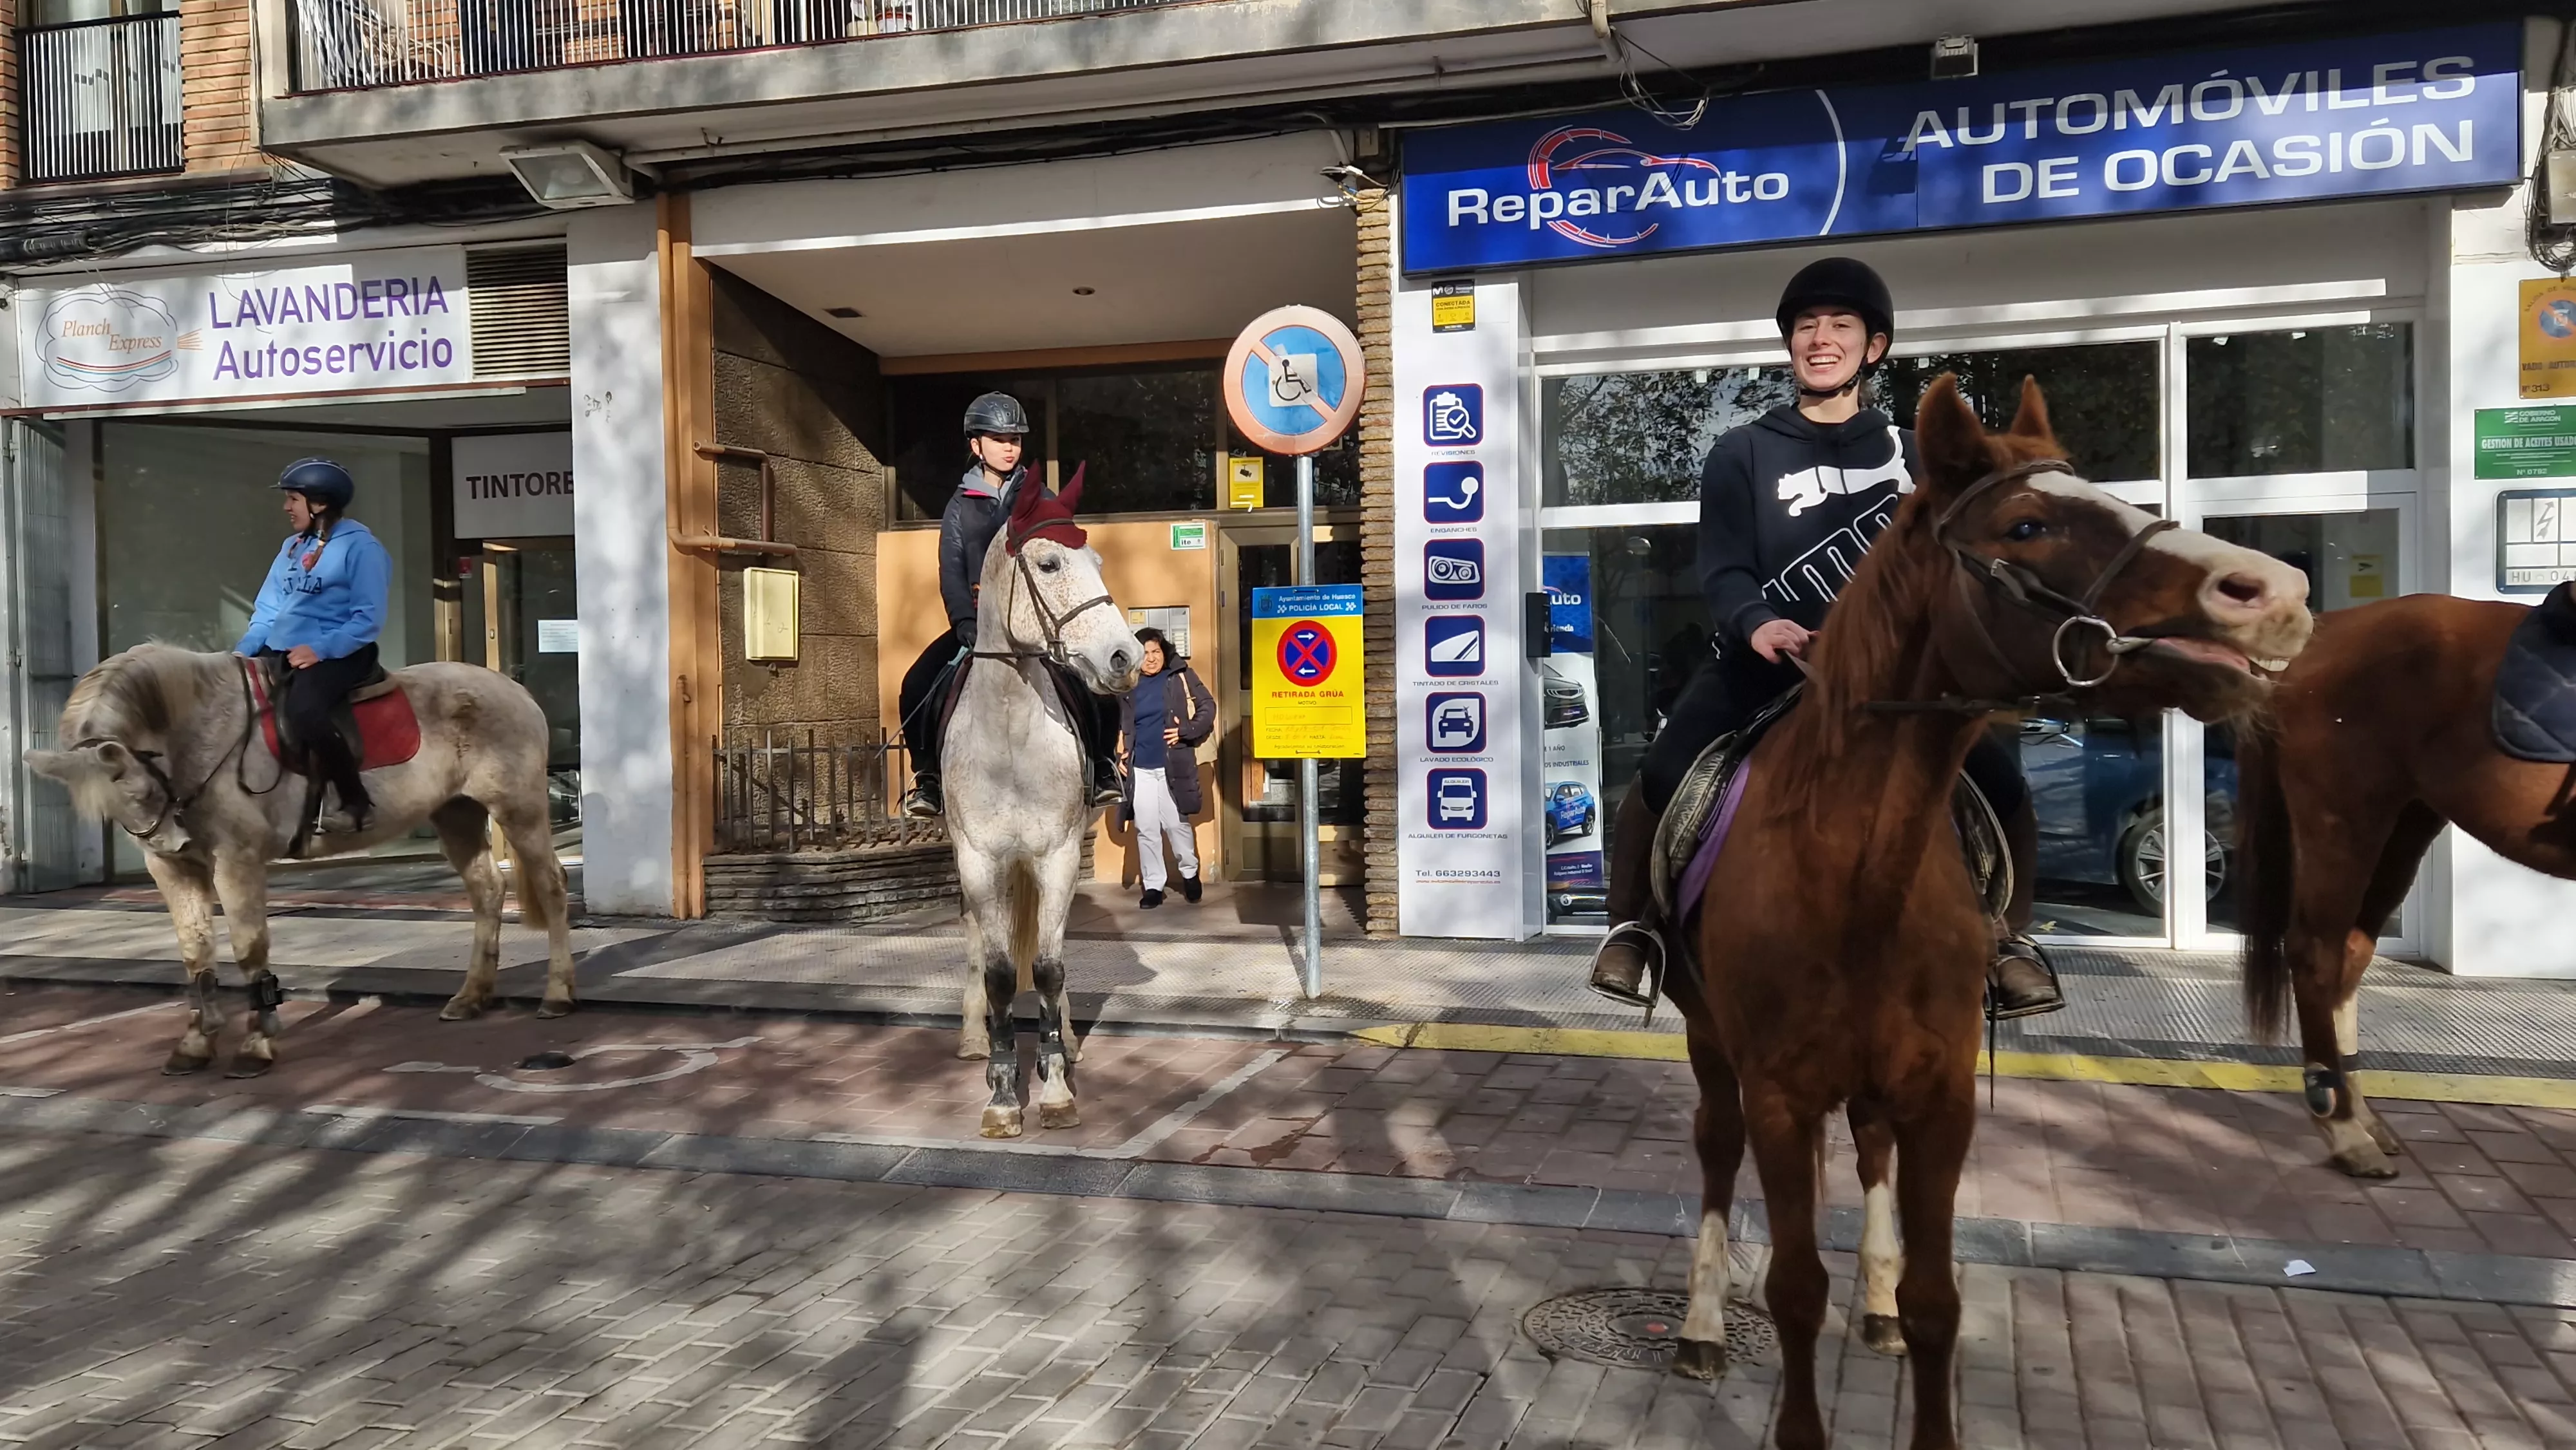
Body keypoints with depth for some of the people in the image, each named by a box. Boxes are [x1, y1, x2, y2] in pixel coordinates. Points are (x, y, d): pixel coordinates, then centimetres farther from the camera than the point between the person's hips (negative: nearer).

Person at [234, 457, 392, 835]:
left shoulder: (359, 546, -6)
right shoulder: (292, 546, 17)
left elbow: (369, 618, -13)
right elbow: (269, 607, 19)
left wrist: (321, 649, -22)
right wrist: (245, 648, 3)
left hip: (337, 653, -8)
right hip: (280, 649, 8)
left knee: (302, 709, -34)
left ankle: (355, 801, -23)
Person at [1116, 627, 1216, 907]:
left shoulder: (1181, 676, -2)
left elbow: (1208, 707, 0)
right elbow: (1115, 721, 15)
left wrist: (1187, 731, -13)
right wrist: (1118, 749, 1)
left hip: (1174, 766, -2)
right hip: (1139, 768, 2)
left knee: (1176, 824, 3)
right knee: (1146, 829, 5)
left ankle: (1189, 874, 27)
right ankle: (1153, 886, 15)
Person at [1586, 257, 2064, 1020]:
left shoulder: (1912, 453, 13)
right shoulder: (1743, 454, 5)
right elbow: (1722, 570, -6)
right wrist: (1756, 622, -27)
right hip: (1766, 659, -2)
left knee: (1999, 778, -17)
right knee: (1663, 775, -26)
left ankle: (2012, 937, 8)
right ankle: (1631, 925, -1)